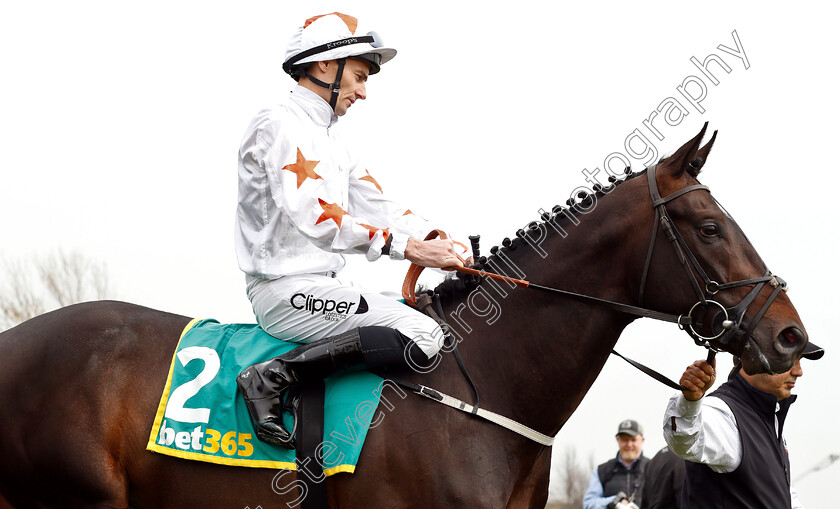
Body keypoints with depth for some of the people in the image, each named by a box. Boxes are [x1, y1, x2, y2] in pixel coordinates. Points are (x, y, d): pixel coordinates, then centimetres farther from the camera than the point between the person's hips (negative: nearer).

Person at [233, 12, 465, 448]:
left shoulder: (328, 138, 21)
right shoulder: (281, 126, -10)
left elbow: (376, 208, 17)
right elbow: (316, 219, -22)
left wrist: (438, 243, 0)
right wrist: (403, 246, -23)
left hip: (319, 288, 10)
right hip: (286, 291, -10)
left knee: (428, 315, 16)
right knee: (422, 336, -22)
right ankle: (273, 377, -23)